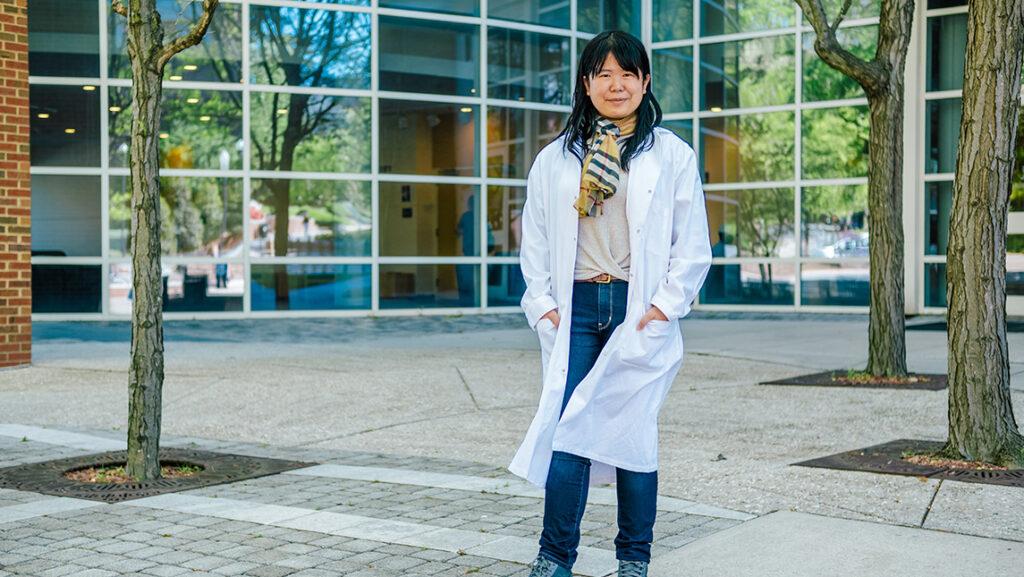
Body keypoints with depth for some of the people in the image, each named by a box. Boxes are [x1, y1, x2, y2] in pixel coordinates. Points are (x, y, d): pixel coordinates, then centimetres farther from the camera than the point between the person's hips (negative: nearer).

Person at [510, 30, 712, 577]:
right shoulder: (555, 159, 12)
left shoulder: (672, 155, 6)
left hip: (641, 312, -1)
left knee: (632, 432, 2)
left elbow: (694, 246, 4)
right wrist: (543, 304, 3)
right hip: (575, 311, 2)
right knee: (568, 434, -5)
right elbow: (535, 241, 14)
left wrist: (666, 304, -6)